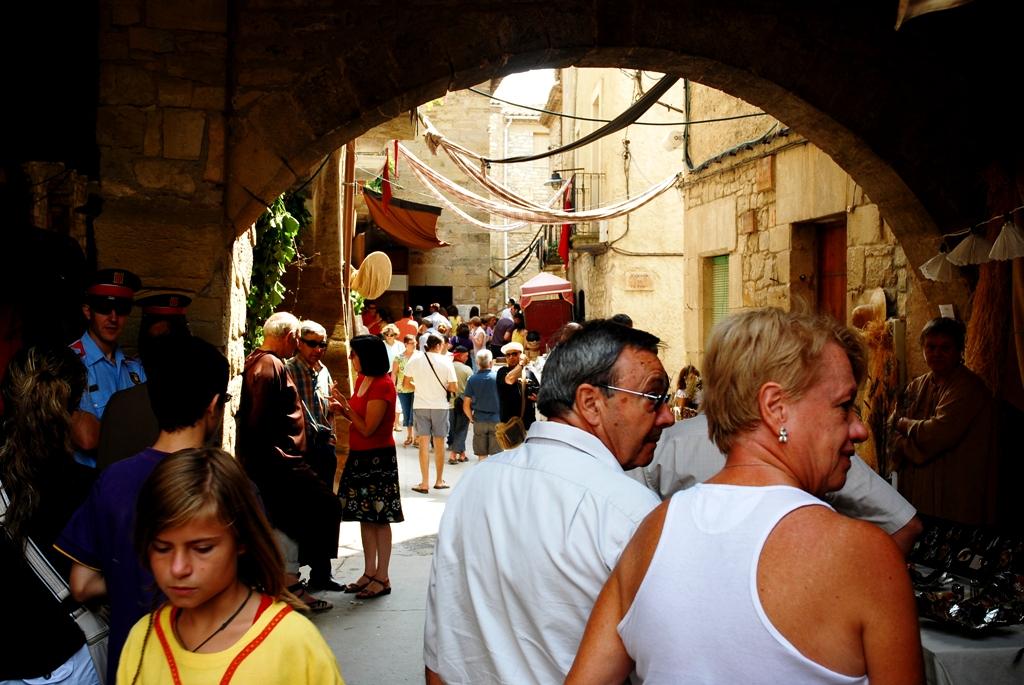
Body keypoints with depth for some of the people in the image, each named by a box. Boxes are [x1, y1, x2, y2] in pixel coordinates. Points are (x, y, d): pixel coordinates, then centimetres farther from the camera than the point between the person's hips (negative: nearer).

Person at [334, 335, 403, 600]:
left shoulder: (382, 386, -18)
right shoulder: (362, 379, 9)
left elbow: (367, 428, -18)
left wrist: (346, 407, -12)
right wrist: (344, 409, -3)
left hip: (378, 458, -9)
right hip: (359, 456, 9)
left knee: (379, 518, -2)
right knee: (365, 517, 13)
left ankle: (382, 578, 5)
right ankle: (369, 573, 22)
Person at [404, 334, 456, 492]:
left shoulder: (415, 360, -4)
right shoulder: (446, 362, -8)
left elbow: (406, 383, 2)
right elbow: (452, 388, -8)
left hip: (420, 406, 1)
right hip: (440, 406, -1)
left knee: (424, 444, 3)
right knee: (439, 444, 10)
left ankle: (424, 483, 0)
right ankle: (439, 481, 19)